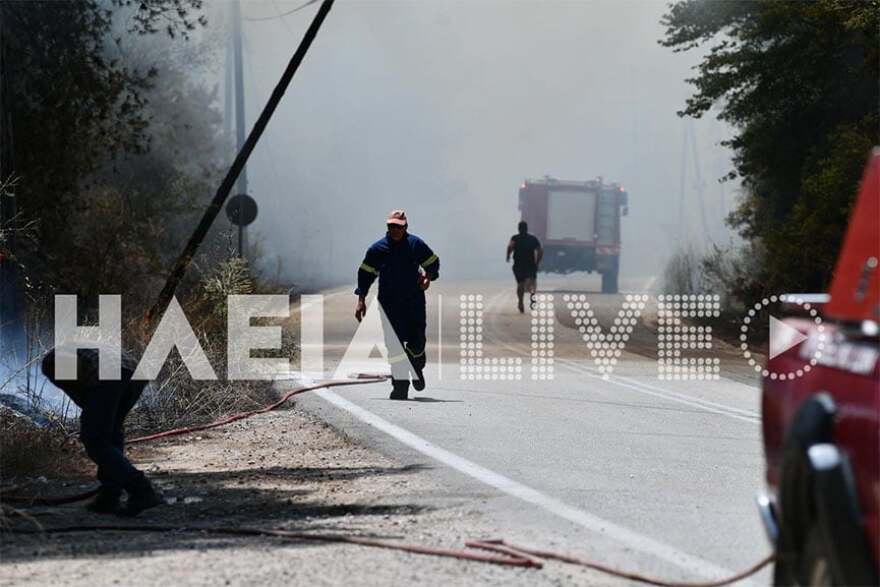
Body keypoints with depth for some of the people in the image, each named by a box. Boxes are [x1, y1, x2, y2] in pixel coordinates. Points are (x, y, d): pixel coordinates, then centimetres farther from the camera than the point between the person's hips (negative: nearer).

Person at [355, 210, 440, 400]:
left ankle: (416, 367, 27)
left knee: (416, 342, -6)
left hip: (414, 302, 0)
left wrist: (428, 277, -7)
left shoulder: (416, 244, 3)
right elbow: (365, 274, 8)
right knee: (394, 344, -6)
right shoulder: (377, 249, 3)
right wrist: (361, 300, 2)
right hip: (389, 304, 0)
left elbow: (433, 263, 15)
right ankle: (400, 384, 0)